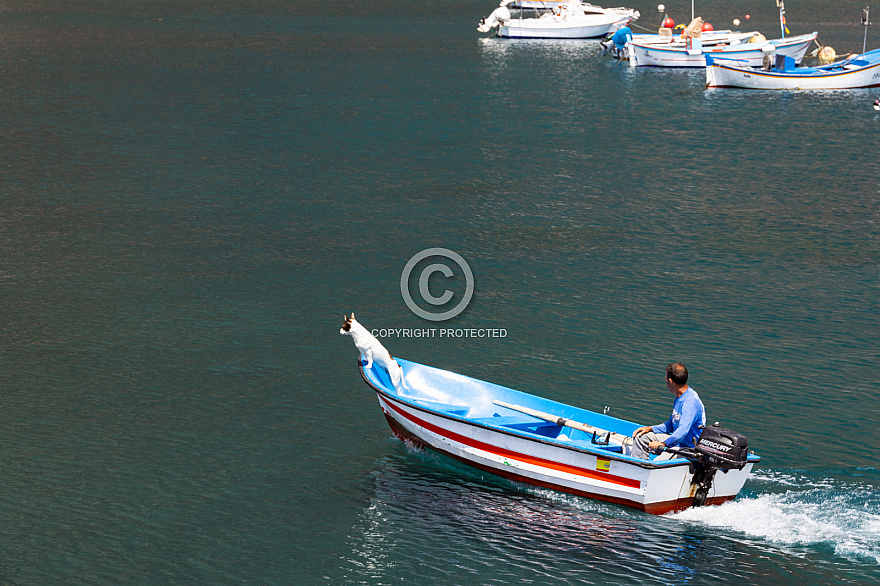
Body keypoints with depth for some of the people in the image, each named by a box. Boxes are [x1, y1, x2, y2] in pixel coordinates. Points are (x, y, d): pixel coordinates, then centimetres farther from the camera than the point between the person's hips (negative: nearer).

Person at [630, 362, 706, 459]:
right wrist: (650, 428, 10)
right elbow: (671, 425, 20)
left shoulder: (690, 402, -24)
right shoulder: (679, 398, 10)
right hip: (677, 440, 11)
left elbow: (683, 430, -36)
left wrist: (663, 444, -43)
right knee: (640, 437, 14)